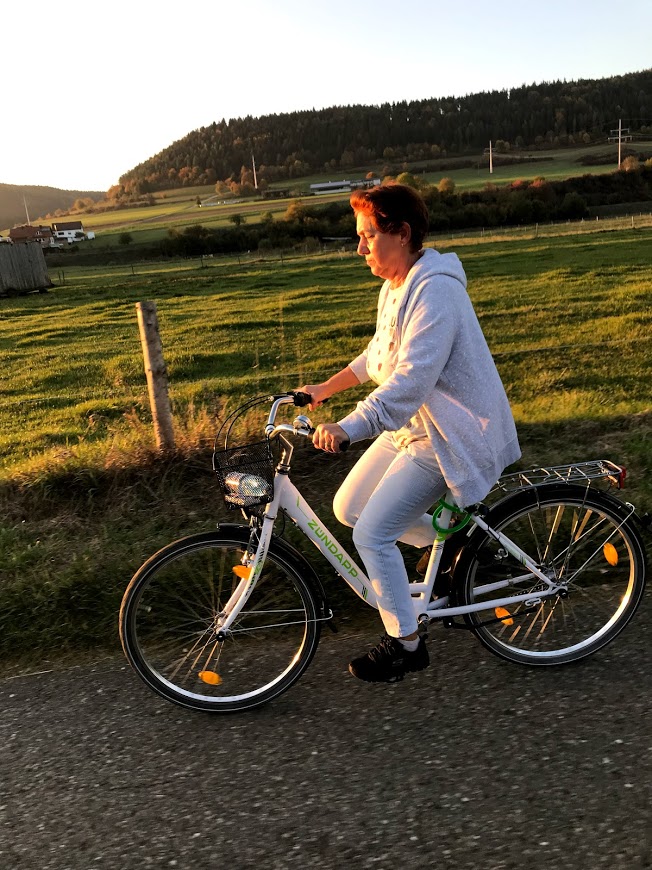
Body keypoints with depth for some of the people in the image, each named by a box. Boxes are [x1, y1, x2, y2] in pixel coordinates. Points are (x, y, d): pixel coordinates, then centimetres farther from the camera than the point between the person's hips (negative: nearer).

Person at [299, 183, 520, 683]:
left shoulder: (435, 291, -23)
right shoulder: (395, 286, 9)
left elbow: (410, 380, -33)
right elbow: (378, 356, 21)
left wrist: (345, 430, -41)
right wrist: (325, 388, 16)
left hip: (446, 435, -10)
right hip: (411, 423, 10)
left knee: (371, 533, -12)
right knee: (347, 508, 10)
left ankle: (406, 646, 9)